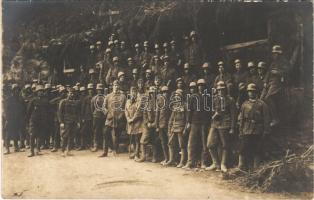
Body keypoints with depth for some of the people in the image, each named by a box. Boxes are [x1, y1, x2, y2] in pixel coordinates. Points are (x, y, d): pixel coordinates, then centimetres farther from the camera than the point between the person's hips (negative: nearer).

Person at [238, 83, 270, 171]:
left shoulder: (262, 104, 1)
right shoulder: (244, 104, 10)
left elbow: (266, 119, -1)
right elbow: (240, 119, 12)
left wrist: (265, 131, -6)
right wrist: (240, 131, 6)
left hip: (258, 132, -2)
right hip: (246, 131, 2)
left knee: (257, 151, 6)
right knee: (243, 150, 1)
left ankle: (256, 169, 17)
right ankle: (242, 168, 10)